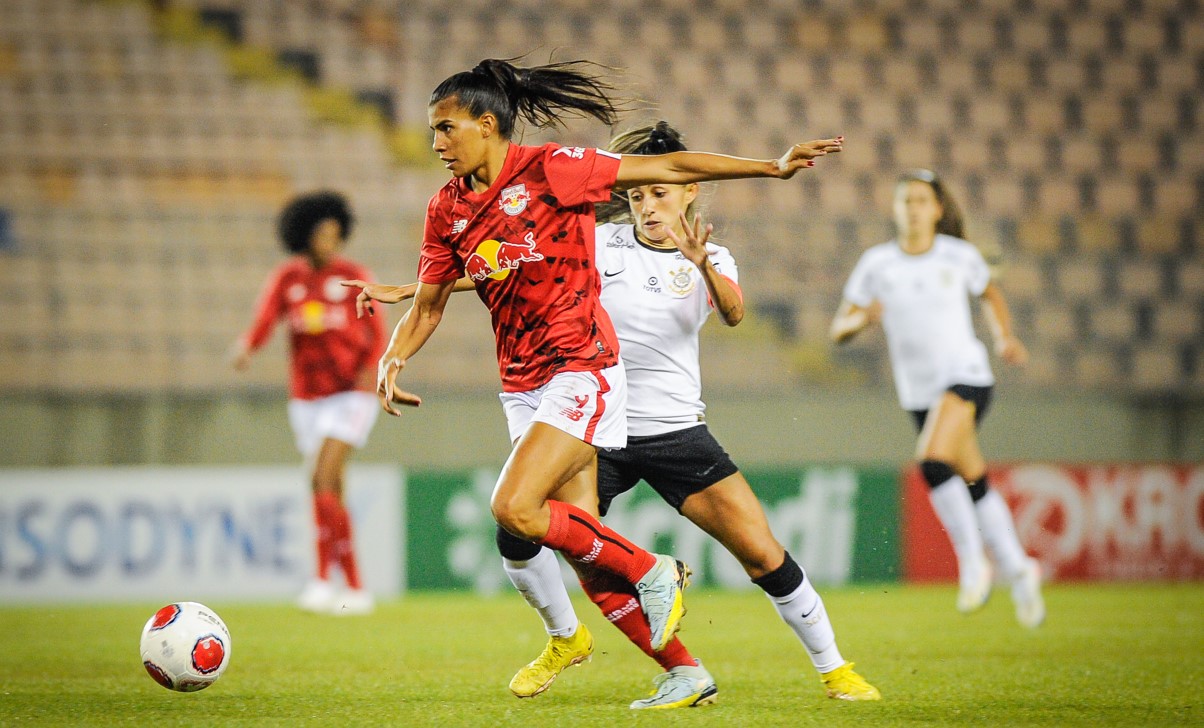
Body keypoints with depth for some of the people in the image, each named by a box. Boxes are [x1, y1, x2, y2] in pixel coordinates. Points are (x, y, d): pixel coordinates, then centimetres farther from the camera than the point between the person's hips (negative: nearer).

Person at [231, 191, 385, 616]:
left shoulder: (353, 278, -2)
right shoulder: (287, 280, 4)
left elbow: (377, 333, 1)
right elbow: (263, 322, -6)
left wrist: (372, 369, -18)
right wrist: (246, 346, -29)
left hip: (350, 396, -4)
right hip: (307, 400, 4)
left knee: (323, 481, -20)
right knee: (330, 496, 7)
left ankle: (323, 579, -18)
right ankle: (355, 591, 15)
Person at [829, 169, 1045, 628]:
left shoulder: (960, 256, -1)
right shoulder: (877, 263, 1)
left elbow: (990, 294, 19)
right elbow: (839, 330, 1)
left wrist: (1004, 338, 3)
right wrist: (862, 318, -20)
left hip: (965, 373, -3)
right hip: (919, 391, 3)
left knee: (932, 461, -27)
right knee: (973, 484, 8)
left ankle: (972, 559, -14)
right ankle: (1017, 570, 26)